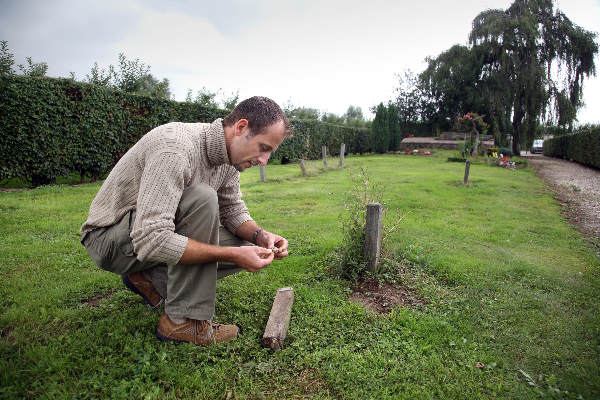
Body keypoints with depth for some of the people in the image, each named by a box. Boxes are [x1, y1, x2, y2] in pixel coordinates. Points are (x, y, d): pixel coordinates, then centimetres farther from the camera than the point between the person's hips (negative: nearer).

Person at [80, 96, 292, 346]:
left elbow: (233, 210, 6)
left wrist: (260, 236, -15)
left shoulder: (228, 156, -5)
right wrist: (232, 255, -35)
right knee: (202, 198, -33)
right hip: (109, 239, -8)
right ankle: (184, 320, -22)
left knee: (246, 249, -4)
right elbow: (150, 241, -37)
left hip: (156, 231, 8)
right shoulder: (176, 147, -32)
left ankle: (150, 278, 6)